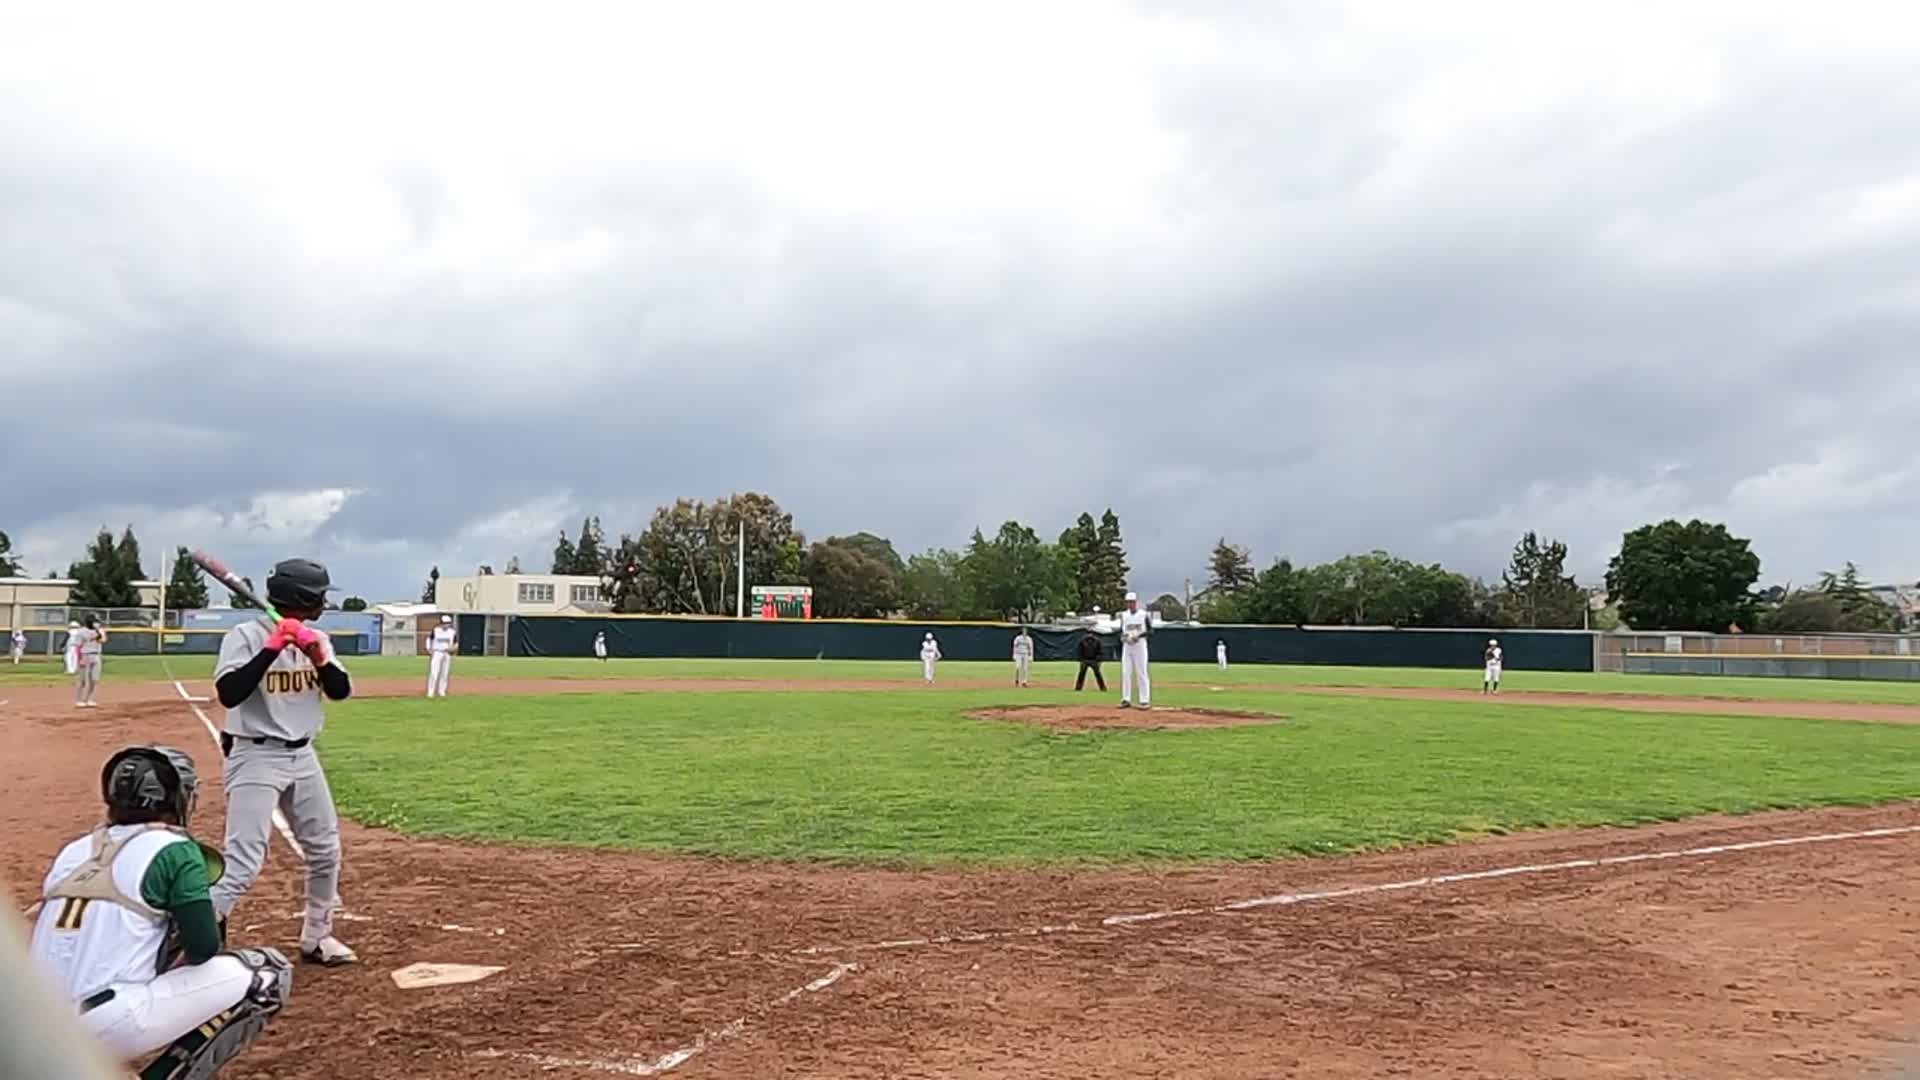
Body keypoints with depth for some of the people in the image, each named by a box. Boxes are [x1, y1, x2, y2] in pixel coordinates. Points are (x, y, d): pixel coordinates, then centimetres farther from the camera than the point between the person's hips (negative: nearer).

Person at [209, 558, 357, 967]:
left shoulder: (316, 640, 5)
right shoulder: (246, 636, -14)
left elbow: (341, 691, -3)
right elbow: (229, 694, -25)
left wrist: (319, 657, -19)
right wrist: (273, 647, -28)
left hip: (302, 756, 7)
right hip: (256, 757, -7)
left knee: (326, 850, 15)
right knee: (242, 863, -15)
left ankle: (316, 937, 31)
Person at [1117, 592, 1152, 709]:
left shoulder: (1143, 614, -2)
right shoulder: (1124, 615, 10)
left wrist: (1139, 636, -19)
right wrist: (1122, 636, -7)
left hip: (1140, 645, -4)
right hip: (1127, 646, 4)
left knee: (1141, 673, -4)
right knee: (1125, 672, 2)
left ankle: (1145, 700, -2)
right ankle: (1126, 700, 7)